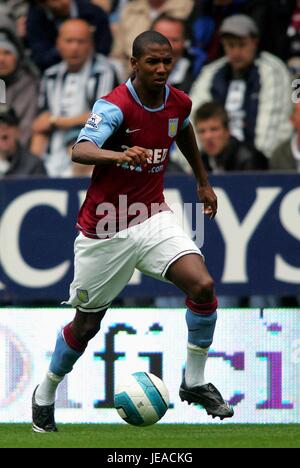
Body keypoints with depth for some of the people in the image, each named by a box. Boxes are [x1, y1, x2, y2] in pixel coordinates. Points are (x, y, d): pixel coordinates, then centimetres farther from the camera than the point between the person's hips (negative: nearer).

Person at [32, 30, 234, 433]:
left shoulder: (179, 103, -2)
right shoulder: (114, 106, -21)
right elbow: (80, 151, -39)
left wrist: (203, 181, 29)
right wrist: (120, 156, -57)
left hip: (152, 216, 4)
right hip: (104, 229, -4)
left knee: (202, 285, -19)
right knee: (87, 324, 7)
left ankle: (195, 382, -1)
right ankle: (45, 395, 32)